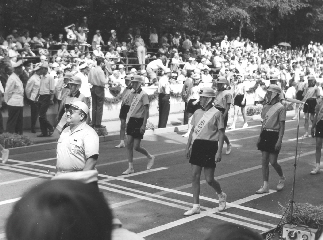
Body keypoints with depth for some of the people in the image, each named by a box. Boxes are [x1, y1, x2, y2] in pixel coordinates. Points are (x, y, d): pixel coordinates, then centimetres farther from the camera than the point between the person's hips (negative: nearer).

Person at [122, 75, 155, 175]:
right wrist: (128, 119, 15)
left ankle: (150, 157, 22)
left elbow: (146, 111, -15)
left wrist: (144, 125, -19)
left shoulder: (143, 95, -12)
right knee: (129, 144, 1)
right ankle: (131, 167, 9)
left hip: (139, 121, -7)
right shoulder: (133, 94, 11)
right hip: (131, 120, 7)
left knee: (136, 147, -4)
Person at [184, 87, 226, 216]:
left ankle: (221, 195, 31)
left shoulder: (216, 114, -8)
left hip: (210, 147, -5)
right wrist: (188, 147, 14)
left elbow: (221, 134, -8)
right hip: (197, 145, 6)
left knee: (209, 179, 0)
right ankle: (196, 206, 11)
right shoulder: (197, 112, 9)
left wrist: (219, 152, -14)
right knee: (195, 176, 3)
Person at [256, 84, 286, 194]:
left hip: (274, 135, -6)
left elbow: (282, 126, -11)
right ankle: (265, 186, 11)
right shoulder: (266, 107, 10)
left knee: (273, 161, -4)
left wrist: (279, 141, -17)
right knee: (264, 161, 5)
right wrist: (260, 137, 15)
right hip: (265, 134, 7)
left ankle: (282, 178, 25)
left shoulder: (280, 108, -10)